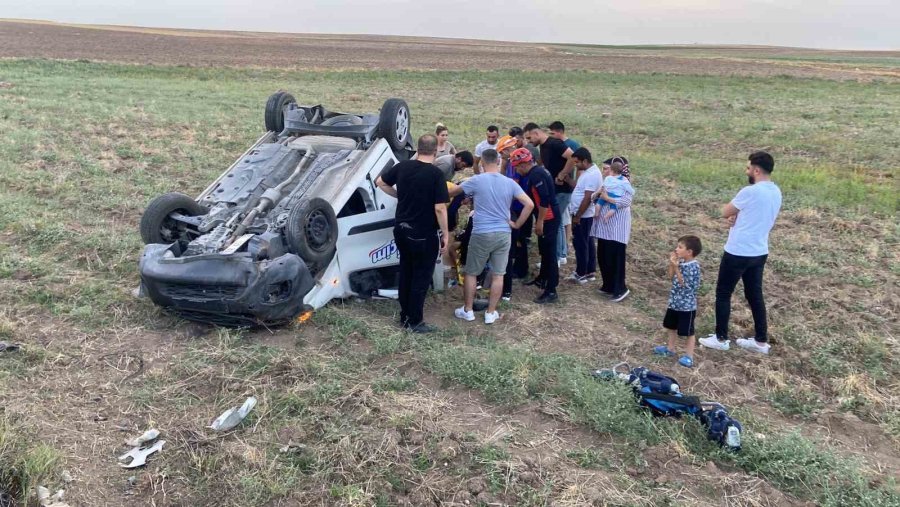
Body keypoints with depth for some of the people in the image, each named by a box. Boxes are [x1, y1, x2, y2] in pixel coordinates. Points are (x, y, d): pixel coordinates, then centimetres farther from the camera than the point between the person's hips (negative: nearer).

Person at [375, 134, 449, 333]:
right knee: (421, 277, 6)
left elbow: (380, 182, 13)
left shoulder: (403, 166, 0)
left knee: (405, 273, 18)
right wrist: (445, 234, -10)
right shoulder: (436, 174, -17)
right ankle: (415, 322, 13)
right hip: (424, 235, -6)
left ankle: (404, 316, 28)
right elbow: (439, 208, -20)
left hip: (402, 230, 6)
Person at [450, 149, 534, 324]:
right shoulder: (510, 183, 2)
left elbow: (452, 192, 6)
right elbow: (529, 204, -3)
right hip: (503, 234, 3)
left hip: (481, 234, -3)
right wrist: (517, 224, 4)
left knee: (471, 273, 13)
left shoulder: (476, 180, -6)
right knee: (498, 275, 9)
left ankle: (467, 310, 20)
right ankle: (491, 313, 14)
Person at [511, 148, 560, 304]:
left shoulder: (536, 175, -18)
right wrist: (539, 219, 22)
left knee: (549, 253, -8)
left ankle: (551, 292, -6)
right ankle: (542, 279, 39)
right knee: (544, 250, 23)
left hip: (548, 219, -10)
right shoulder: (539, 171, 13)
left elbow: (544, 200, -24)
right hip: (548, 217, 10)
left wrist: (540, 221, -20)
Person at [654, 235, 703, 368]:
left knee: (688, 331, 4)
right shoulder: (680, 261, 1)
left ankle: (689, 356, 14)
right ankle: (670, 348, 38)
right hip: (674, 302, 9)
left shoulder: (693, 266, -22)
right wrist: (671, 264, -8)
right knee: (671, 326, 22)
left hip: (687, 305, -9)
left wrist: (676, 268, -28)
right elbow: (670, 277, 5)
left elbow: (684, 284, -24)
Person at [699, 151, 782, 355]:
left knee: (723, 294, 6)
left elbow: (725, 213, -10)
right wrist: (738, 216, -3)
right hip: (759, 252, 8)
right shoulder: (776, 193, 7)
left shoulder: (750, 192, -21)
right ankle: (761, 341, 23)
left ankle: (721, 339, 14)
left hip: (738, 253, -8)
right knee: (755, 295, 16)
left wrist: (733, 213, 9)